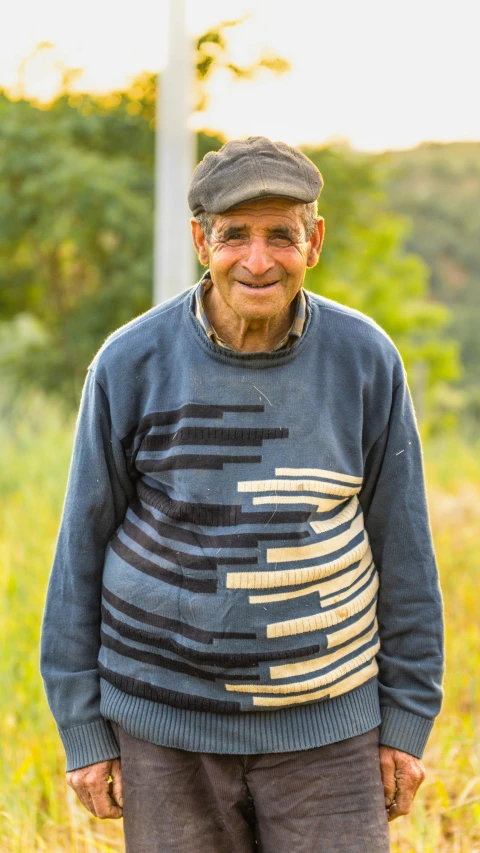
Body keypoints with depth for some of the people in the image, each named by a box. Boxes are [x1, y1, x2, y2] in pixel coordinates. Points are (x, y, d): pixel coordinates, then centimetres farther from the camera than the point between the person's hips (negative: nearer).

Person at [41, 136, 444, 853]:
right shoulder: (131, 365, -6)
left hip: (325, 725, 1)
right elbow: (82, 549, 1)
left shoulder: (365, 360, -3)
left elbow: (402, 547, 4)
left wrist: (407, 719, 3)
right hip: (167, 723, 0)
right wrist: (84, 729, 0)